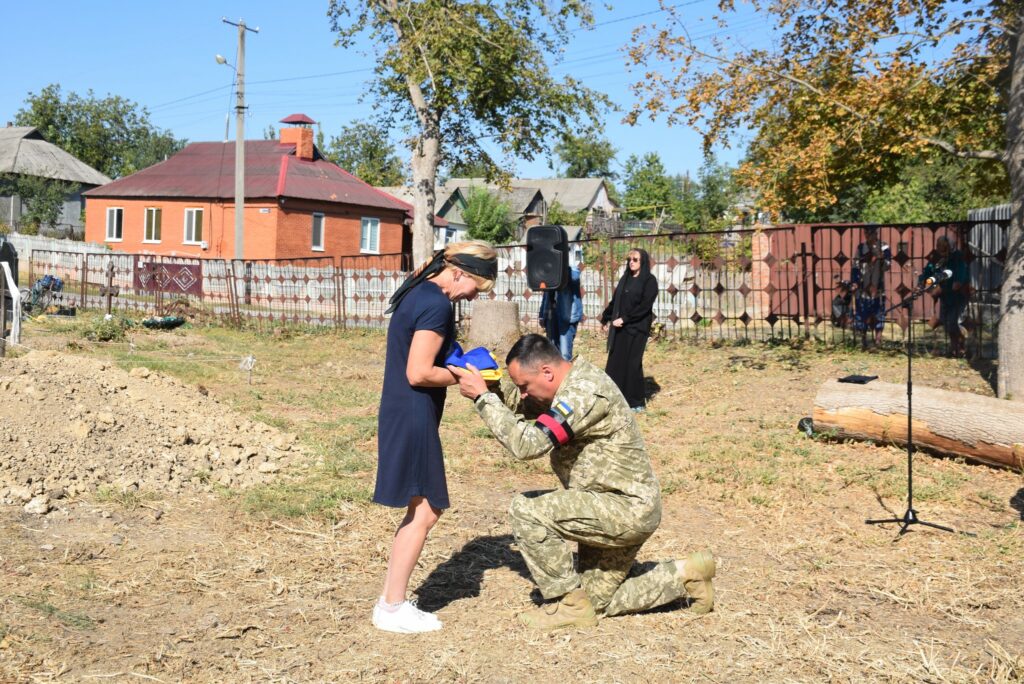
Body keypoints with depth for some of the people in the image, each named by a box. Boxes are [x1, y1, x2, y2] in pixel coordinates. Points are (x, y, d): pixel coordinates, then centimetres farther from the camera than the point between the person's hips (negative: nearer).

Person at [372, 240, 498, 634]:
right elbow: (419, 374, -22)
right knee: (424, 511, -2)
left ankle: (390, 601, 21)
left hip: (401, 414, 10)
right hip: (413, 419, -10)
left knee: (423, 509, 15)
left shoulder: (418, 293, 13)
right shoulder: (437, 305, -18)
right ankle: (392, 609, 7)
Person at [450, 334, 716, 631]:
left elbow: (528, 443, -32)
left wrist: (483, 396, -25)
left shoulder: (584, 392, -25)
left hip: (627, 508, -10)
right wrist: (494, 383, -3)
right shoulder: (576, 381, 5)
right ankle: (684, 575, 22)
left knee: (526, 510, -21)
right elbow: (523, 405, 15)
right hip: (624, 510, 10)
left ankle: (570, 604, -7)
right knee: (597, 602, 16)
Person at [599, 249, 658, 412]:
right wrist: (605, 319, 20)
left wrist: (625, 319, -18)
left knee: (632, 363, -4)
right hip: (619, 328, 6)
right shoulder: (625, 279, 15)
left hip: (637, 328, -6)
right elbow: (614, 301, 20)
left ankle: (637, 402, 6)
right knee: (615, 362, 4)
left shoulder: (649, 281, -5)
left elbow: (645, 306, -15)